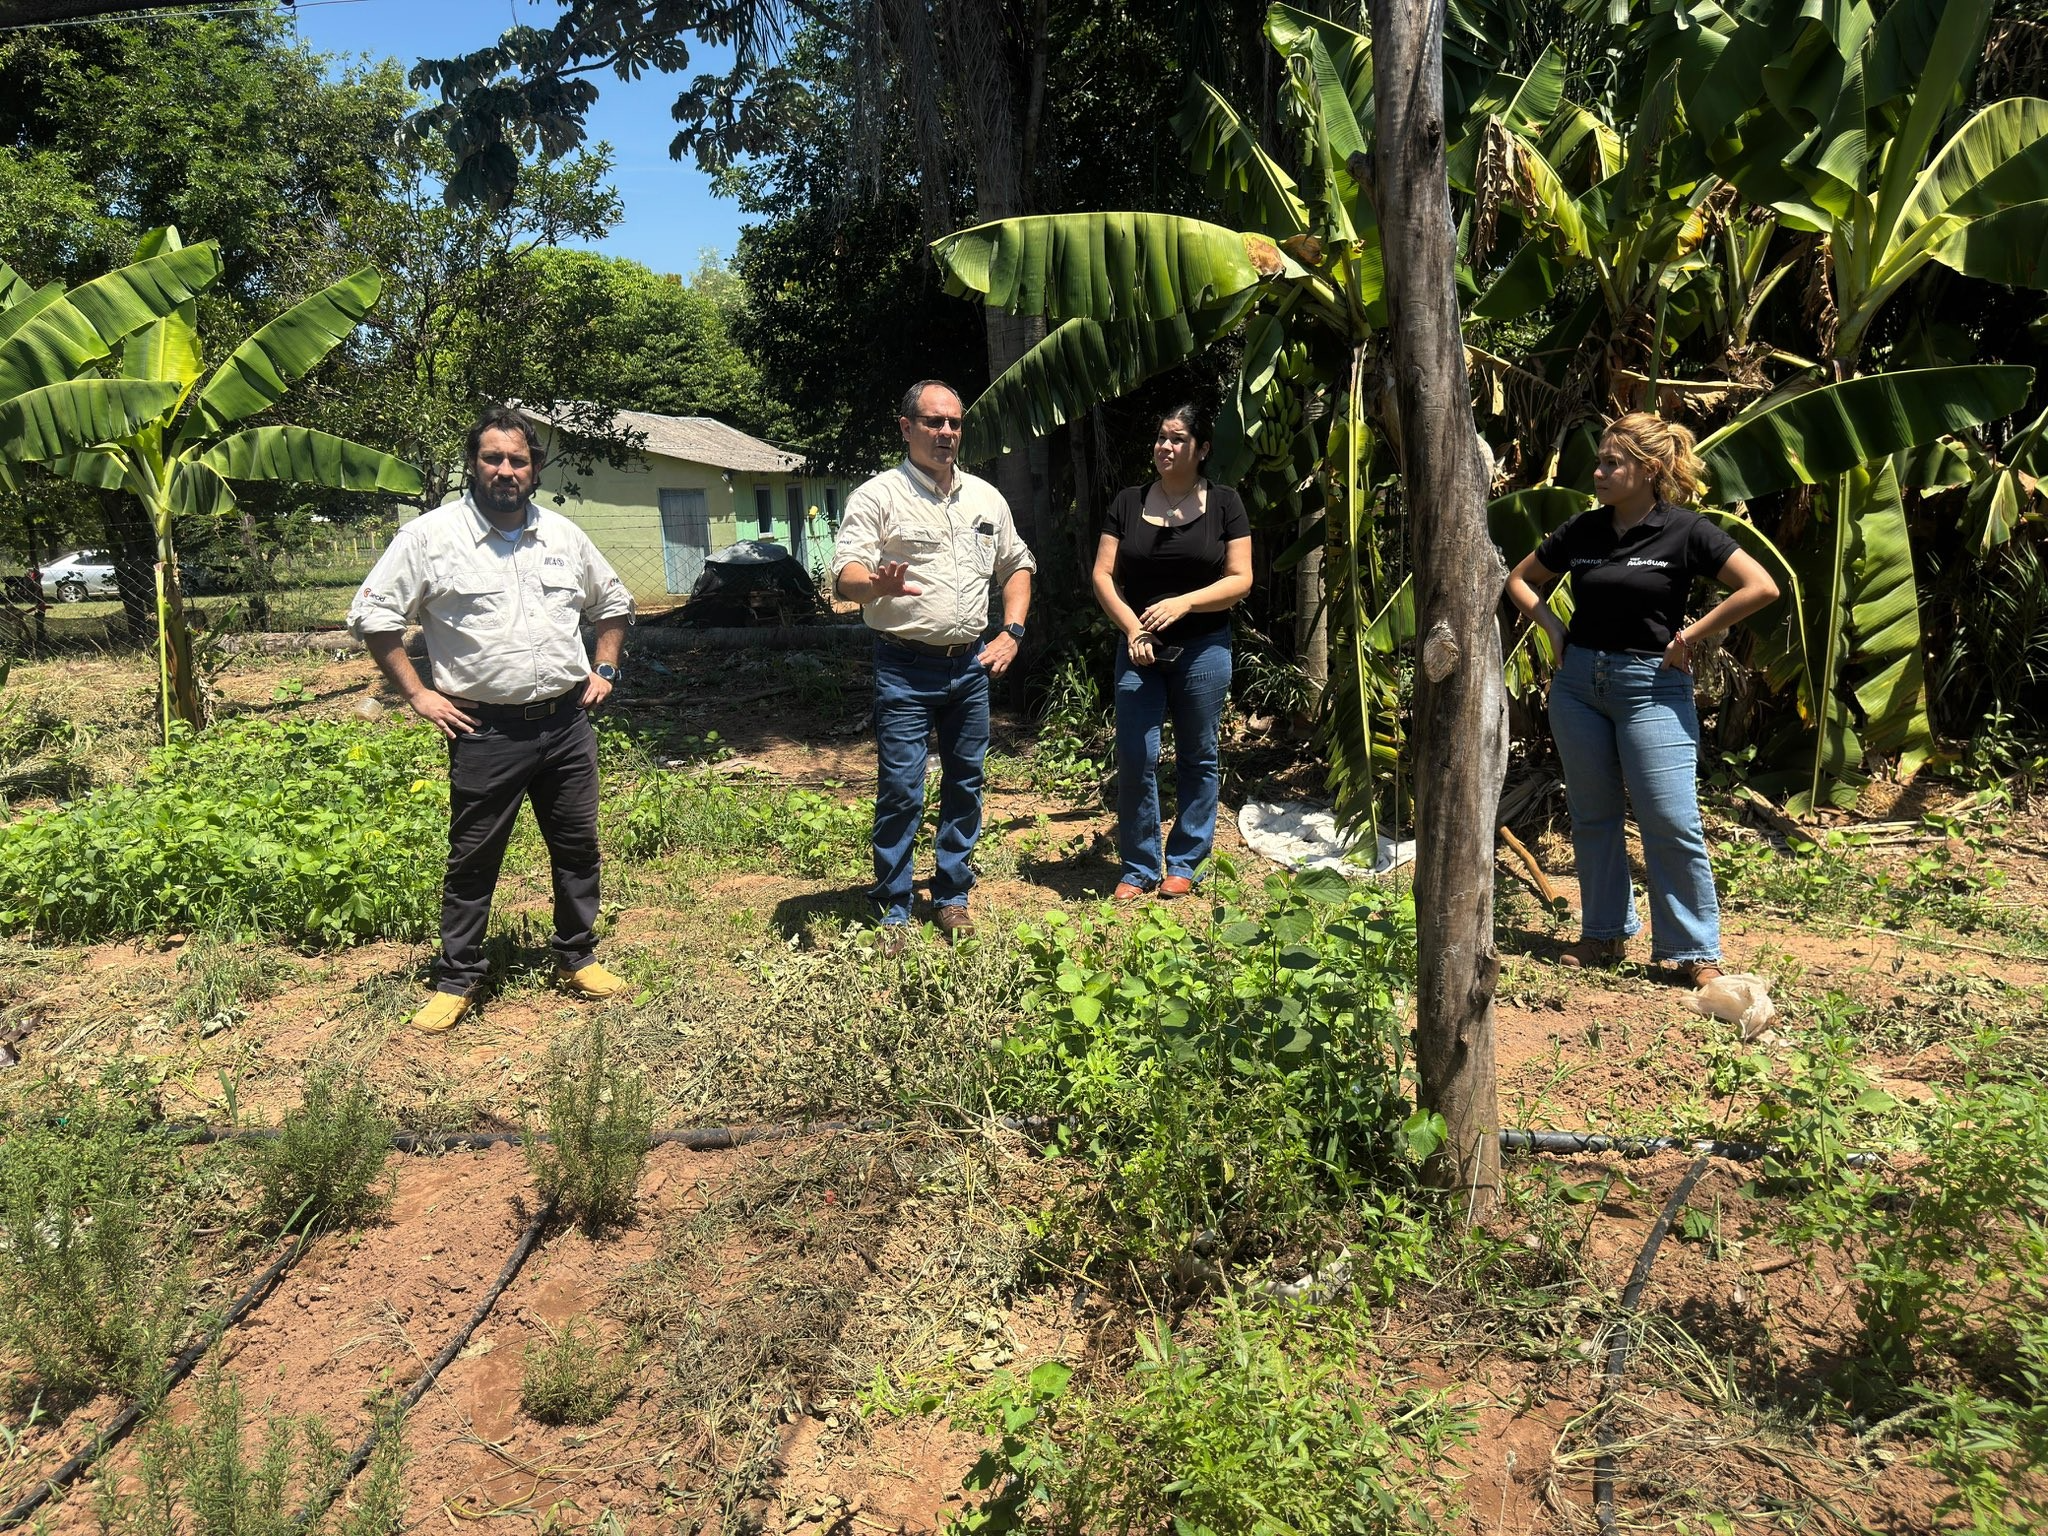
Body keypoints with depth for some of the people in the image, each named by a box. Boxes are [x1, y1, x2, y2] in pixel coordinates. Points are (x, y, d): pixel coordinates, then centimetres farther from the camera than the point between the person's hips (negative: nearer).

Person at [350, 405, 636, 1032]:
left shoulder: (564, 535, 9)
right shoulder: (431, 535, -4)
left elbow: (613, 604, 23)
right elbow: (373, 614, -2)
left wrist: (603, 670, 12)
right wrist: (417, 695, -6)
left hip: (566, 722, 4)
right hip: (486, 730, -4)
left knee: (577, 847, 11)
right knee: (472, 858, 5)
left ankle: (578, 958, 28)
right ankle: (456, 980, 18)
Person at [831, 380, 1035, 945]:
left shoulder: (986, 497, 10)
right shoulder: (878, 495, -6)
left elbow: (1016, 565, 20)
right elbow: (845, 574, -16)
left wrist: (1012, 631, 6)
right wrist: (877, 585, -39)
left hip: (970, 665, 5)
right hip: (905, 668, -5)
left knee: (965, 784, 11)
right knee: (900, 791, -5)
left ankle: (952, 897, 25)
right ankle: (892, 911, 7)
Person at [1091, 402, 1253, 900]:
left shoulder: (1224, 504, 1)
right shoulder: (1128, 503, 6)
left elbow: (1240, 580, -3)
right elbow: (1103, 575, 3)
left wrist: (1183, 603, -17)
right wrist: (1132, 627, -11)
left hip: (1203, 649, -1)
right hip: (1139, 649, 1)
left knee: (1198, 758, 7)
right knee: (1135, 759, -1)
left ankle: (1184, 863, 20)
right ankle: (1137, 867, 11)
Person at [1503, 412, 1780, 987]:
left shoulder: (1684, 531, -7)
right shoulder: (1581, 530, 5)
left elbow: (1762, 588, -10)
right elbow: (1519, 579, 18)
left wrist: (1691, 635, -9)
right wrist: (1554, 627, 4)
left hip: (1651, 686, -5)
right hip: (1578, 684, 5)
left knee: (1672, 822, -6)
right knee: (1592, 815, 12)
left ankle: (1696, 951, 6)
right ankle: (1605, 933, 25)